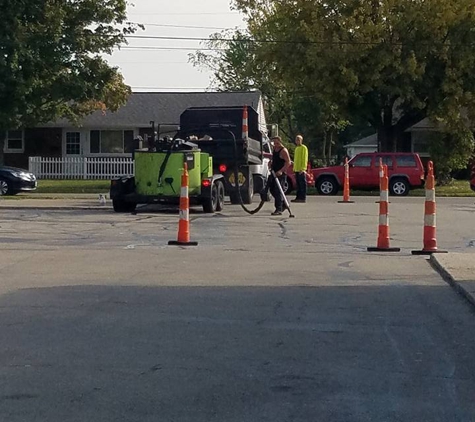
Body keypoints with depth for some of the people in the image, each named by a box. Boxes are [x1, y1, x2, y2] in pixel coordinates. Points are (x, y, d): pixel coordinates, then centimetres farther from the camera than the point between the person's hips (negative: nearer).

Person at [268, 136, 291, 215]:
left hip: (280, 174, -9)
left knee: (278, 191, -12)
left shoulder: (283, 151, -14)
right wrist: (271, 162, 13)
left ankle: (279, 209, -11)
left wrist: (281, 171, -27)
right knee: (272, 189, 13)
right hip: (274, 172, 9)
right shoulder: (274, 149, 12)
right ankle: (283, 203, 28)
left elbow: (288, 162, -20)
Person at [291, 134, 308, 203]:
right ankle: (298, 197, 12)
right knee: (298, 184, 9)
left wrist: (303, 168, -20)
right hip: (297, 169, 9)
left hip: (301, 170, -9)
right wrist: (294, 168, 19)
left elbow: (305, 159, -13)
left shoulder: (303, 148, -6)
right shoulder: (297, 148, 21)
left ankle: (303, 198, -7)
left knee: (302, 184, -7)